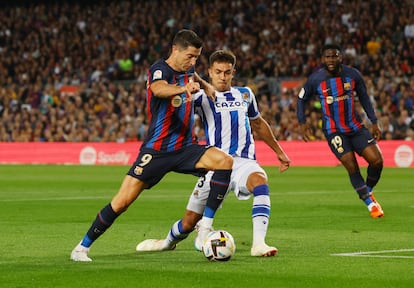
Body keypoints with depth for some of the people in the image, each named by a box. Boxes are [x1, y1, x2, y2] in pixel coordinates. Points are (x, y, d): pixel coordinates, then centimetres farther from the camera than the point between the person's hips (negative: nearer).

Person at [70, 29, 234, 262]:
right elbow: (159, 89, -40)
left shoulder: (187, 70, 9)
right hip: (156, 151, -6)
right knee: (123, 201, -11)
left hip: (185, 148, 6)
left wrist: (206, 85, 21)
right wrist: (183, 88, -58)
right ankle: (83, 247, 7)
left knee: (225, 161, -20)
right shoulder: (159, 69, -12)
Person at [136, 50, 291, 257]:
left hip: (244, 161, 1)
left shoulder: (245, 94, 17)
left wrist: (279, 151, 37)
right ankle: (168, 242, 39)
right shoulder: (203, 96, 5)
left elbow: (258, 124, 34)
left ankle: (258, 244, -42)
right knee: (190, 221, 4)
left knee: (260, 180, -36)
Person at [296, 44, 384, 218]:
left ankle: (368, 192, 20)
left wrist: (374, 122, 7)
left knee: (377, 160, -9)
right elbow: (301, 99, 5)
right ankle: (370, 204, 3)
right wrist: (302, 124, -3)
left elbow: (364, 98, 8)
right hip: (333, 130, -3)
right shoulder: (315, 79, -10)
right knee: (352, 166, -14)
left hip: (356, 126, 3)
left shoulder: (352, 75, -5)